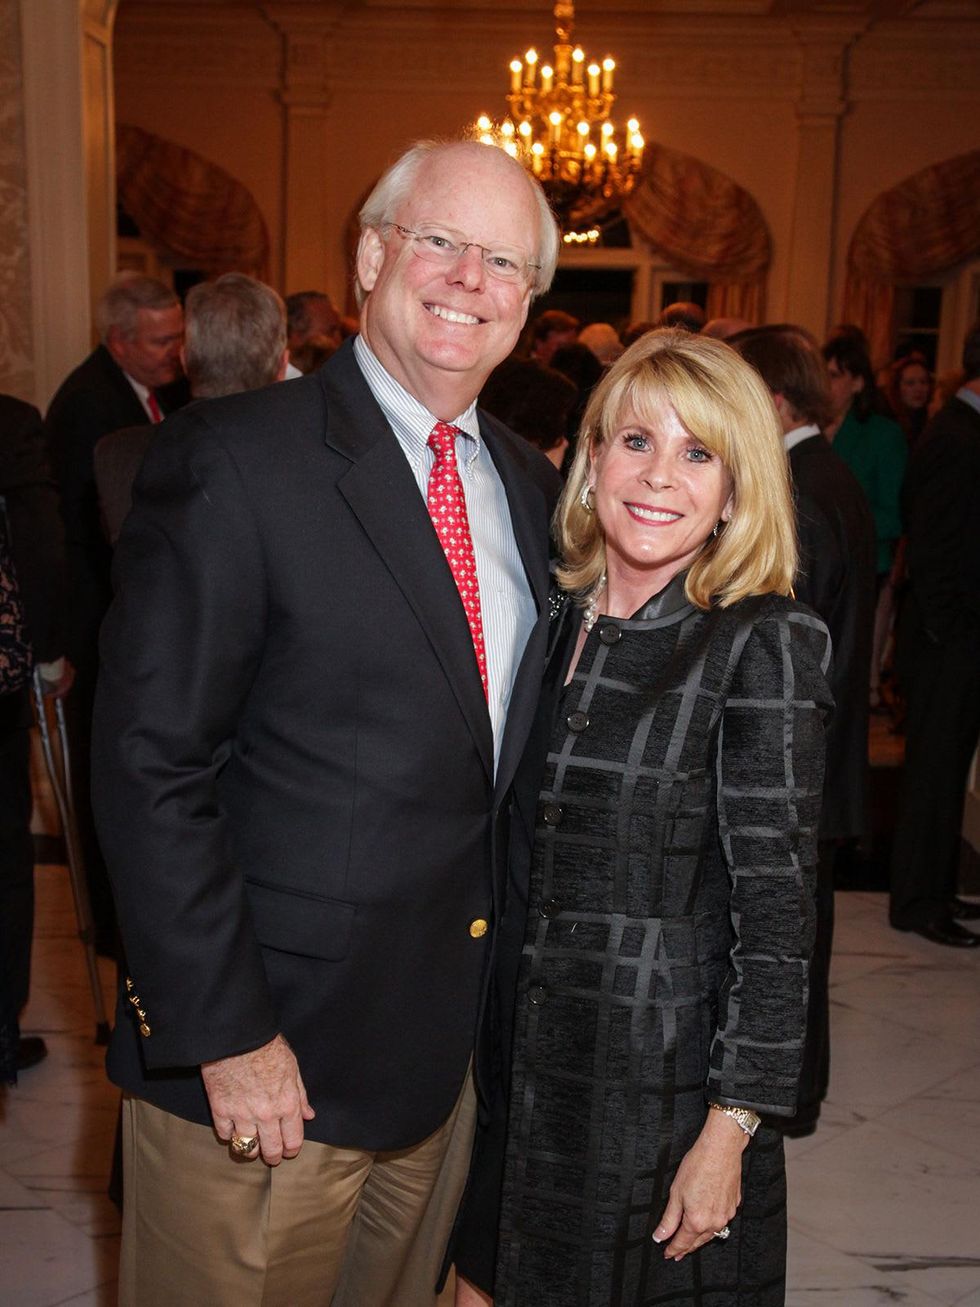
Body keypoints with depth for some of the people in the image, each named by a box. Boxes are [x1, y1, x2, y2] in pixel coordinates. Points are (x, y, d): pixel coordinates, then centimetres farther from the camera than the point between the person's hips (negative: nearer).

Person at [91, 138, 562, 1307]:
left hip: (446, 1047, 6)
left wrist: (502, 990, 9)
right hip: (266, 1054, -6)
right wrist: (225, 1035, -17)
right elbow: (152, 769, -17)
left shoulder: (530, 486, 7)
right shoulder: (232, 460, -14)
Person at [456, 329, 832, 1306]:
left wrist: (731, 1129, -15)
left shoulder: (760, 647, -14)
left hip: (663, 1071, -4)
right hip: (511, 1050, 5)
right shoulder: (549, 616, 1)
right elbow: (509, 844, 8)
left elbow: (774, 910, -14)